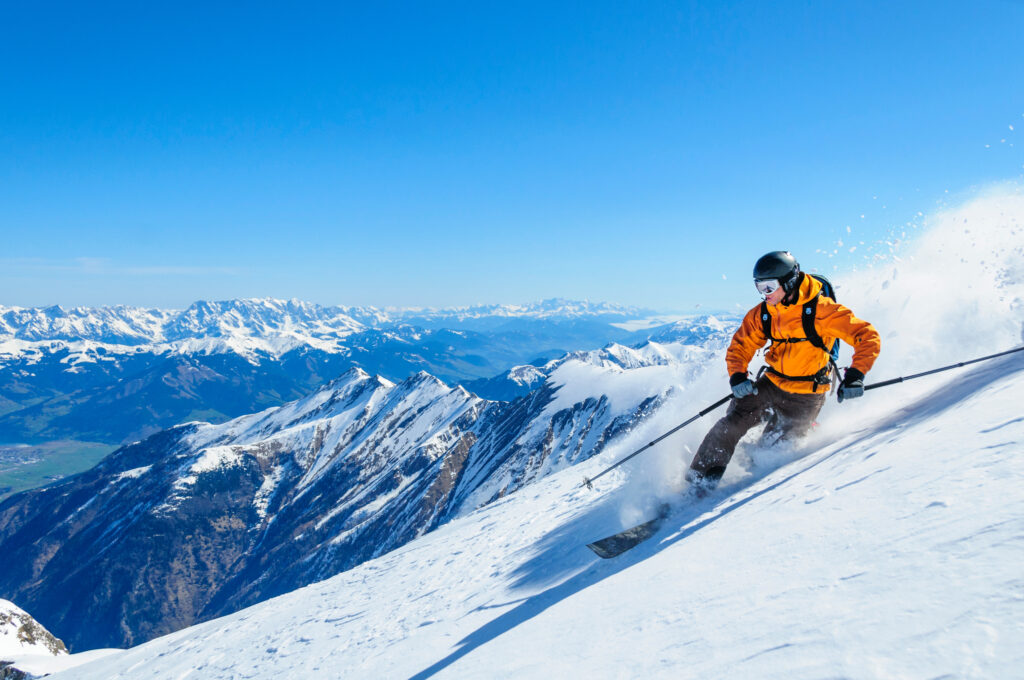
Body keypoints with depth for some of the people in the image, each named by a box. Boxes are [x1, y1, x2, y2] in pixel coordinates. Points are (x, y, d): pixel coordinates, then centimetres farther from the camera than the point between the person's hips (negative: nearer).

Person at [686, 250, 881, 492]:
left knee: (774, 447, -9)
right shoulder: (761, 314, -4)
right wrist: (737, 376, -14)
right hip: (771, 384, 4)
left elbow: (868, 337, -19)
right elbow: (739, 347, 6)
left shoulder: (821, 310, -19)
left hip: (805, 397, -4)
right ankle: (697, 481, 1)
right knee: (731, 423, -8)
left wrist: (855, 375, -32)